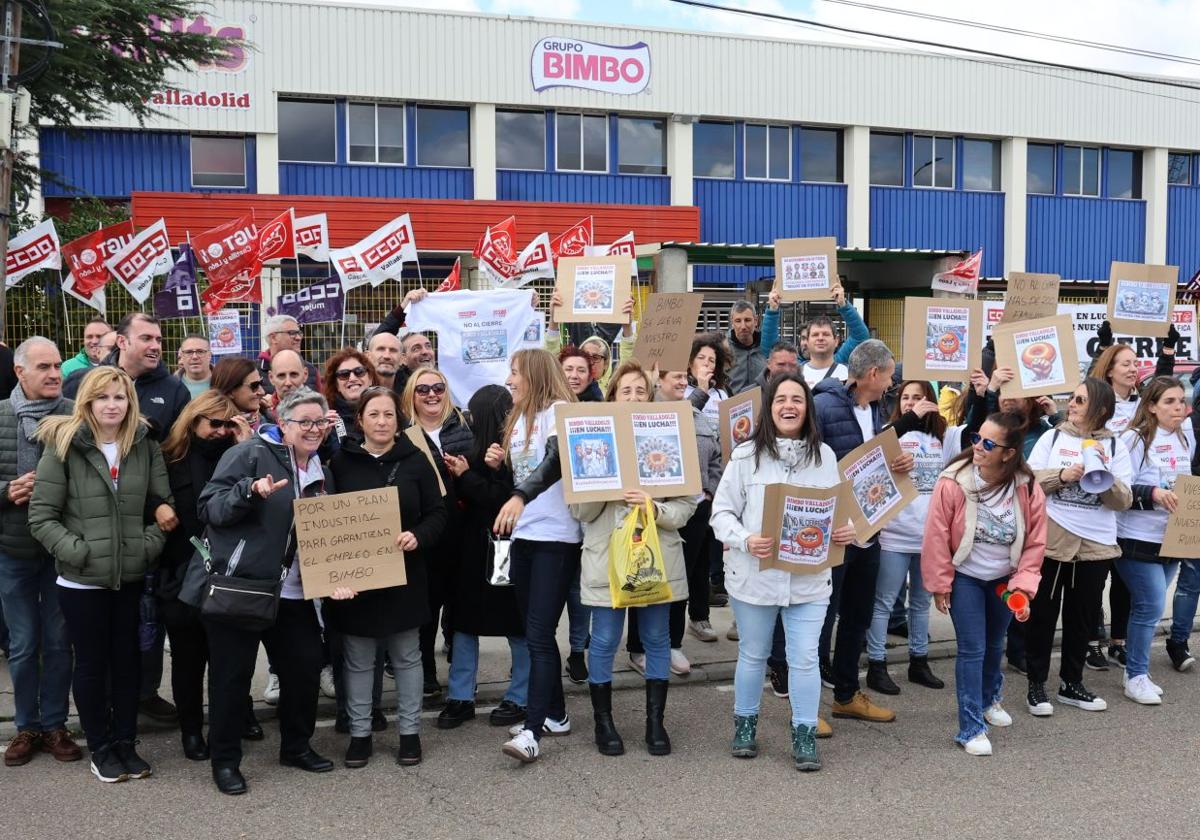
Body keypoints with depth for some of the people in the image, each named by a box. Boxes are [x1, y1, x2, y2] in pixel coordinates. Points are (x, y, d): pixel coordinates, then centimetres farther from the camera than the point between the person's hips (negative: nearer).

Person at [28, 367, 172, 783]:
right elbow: (41, 516, -8)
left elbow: (164, 503, 6)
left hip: (132, 577, 3)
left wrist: (151, 543, -8)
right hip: (82, 580, -3)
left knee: (128, 658, 11)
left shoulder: (145, 446, 2)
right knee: (92, 663, 9)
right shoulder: (63, 445, -8)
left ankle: (126, 742, 26)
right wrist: (75, 551, -17)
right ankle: (101, 748, 24)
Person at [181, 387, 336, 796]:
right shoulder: (251, 454, -8)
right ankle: (225, 759, 18)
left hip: (292, 591, 7)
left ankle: (296, 746, 28)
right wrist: (251, 491, -29)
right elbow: (208, 508, -12)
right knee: (232, 673, 2)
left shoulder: (320, 474, 14)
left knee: (306, 664, 8)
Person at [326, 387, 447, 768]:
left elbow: (437, 513, 2)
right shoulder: (341, 462, -1)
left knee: (406, 655, 11)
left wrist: (418, 537, -18)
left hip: (403, 575, 0)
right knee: (358, 659, 9)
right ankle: (359, 732, 22)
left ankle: (410, 731, 23)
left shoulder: (416, 461, -1)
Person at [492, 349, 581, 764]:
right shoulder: (517, 419, 16)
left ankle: (532, 730, -11)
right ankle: (555, 714, 25)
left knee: (539, 633, -12)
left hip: (557, 538, -8)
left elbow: (554, 462, -26)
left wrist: (519, 497, -39)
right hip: (523, 536, 8)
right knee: (536, 631, 13)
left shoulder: (558, 411, -9)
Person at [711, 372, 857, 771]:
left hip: (809, 576, 1)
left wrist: (846, 529, -10)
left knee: (805, 658, 4)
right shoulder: (746, 455, -7)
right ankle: (745, 724, 34)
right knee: (753, 655, 15)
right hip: (755, 574, -1)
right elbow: (722, 512, -5)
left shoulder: (824, 455, 2)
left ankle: (804, 735, 20)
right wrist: (745, 540, -23)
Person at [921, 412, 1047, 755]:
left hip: (1004, 580, 4)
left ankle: (989, 699, 49)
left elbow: (1035, 542, -7)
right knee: (972, 649, -6)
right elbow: (937, 537, -17)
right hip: (964, 578, -3)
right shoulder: (952, 482, -25)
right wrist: (940, 584, -12)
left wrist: (1023, 584, -15)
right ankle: (971, 728, 4)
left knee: (994, 645, 23)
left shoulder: (1027, 489, -17)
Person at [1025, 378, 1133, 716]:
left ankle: (1072, 683, 27)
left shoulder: (1115, 447, 3)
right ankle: (1036, 685, 16)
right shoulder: (1052, 437, 2)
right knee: (1042, 614, 4)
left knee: (1083, 617, 12)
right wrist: (1061, 475, -18)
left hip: (1096, 545, 2)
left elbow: (1123, 500, -3)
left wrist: (1105, 476, -19)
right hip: (1050, 541, -1)